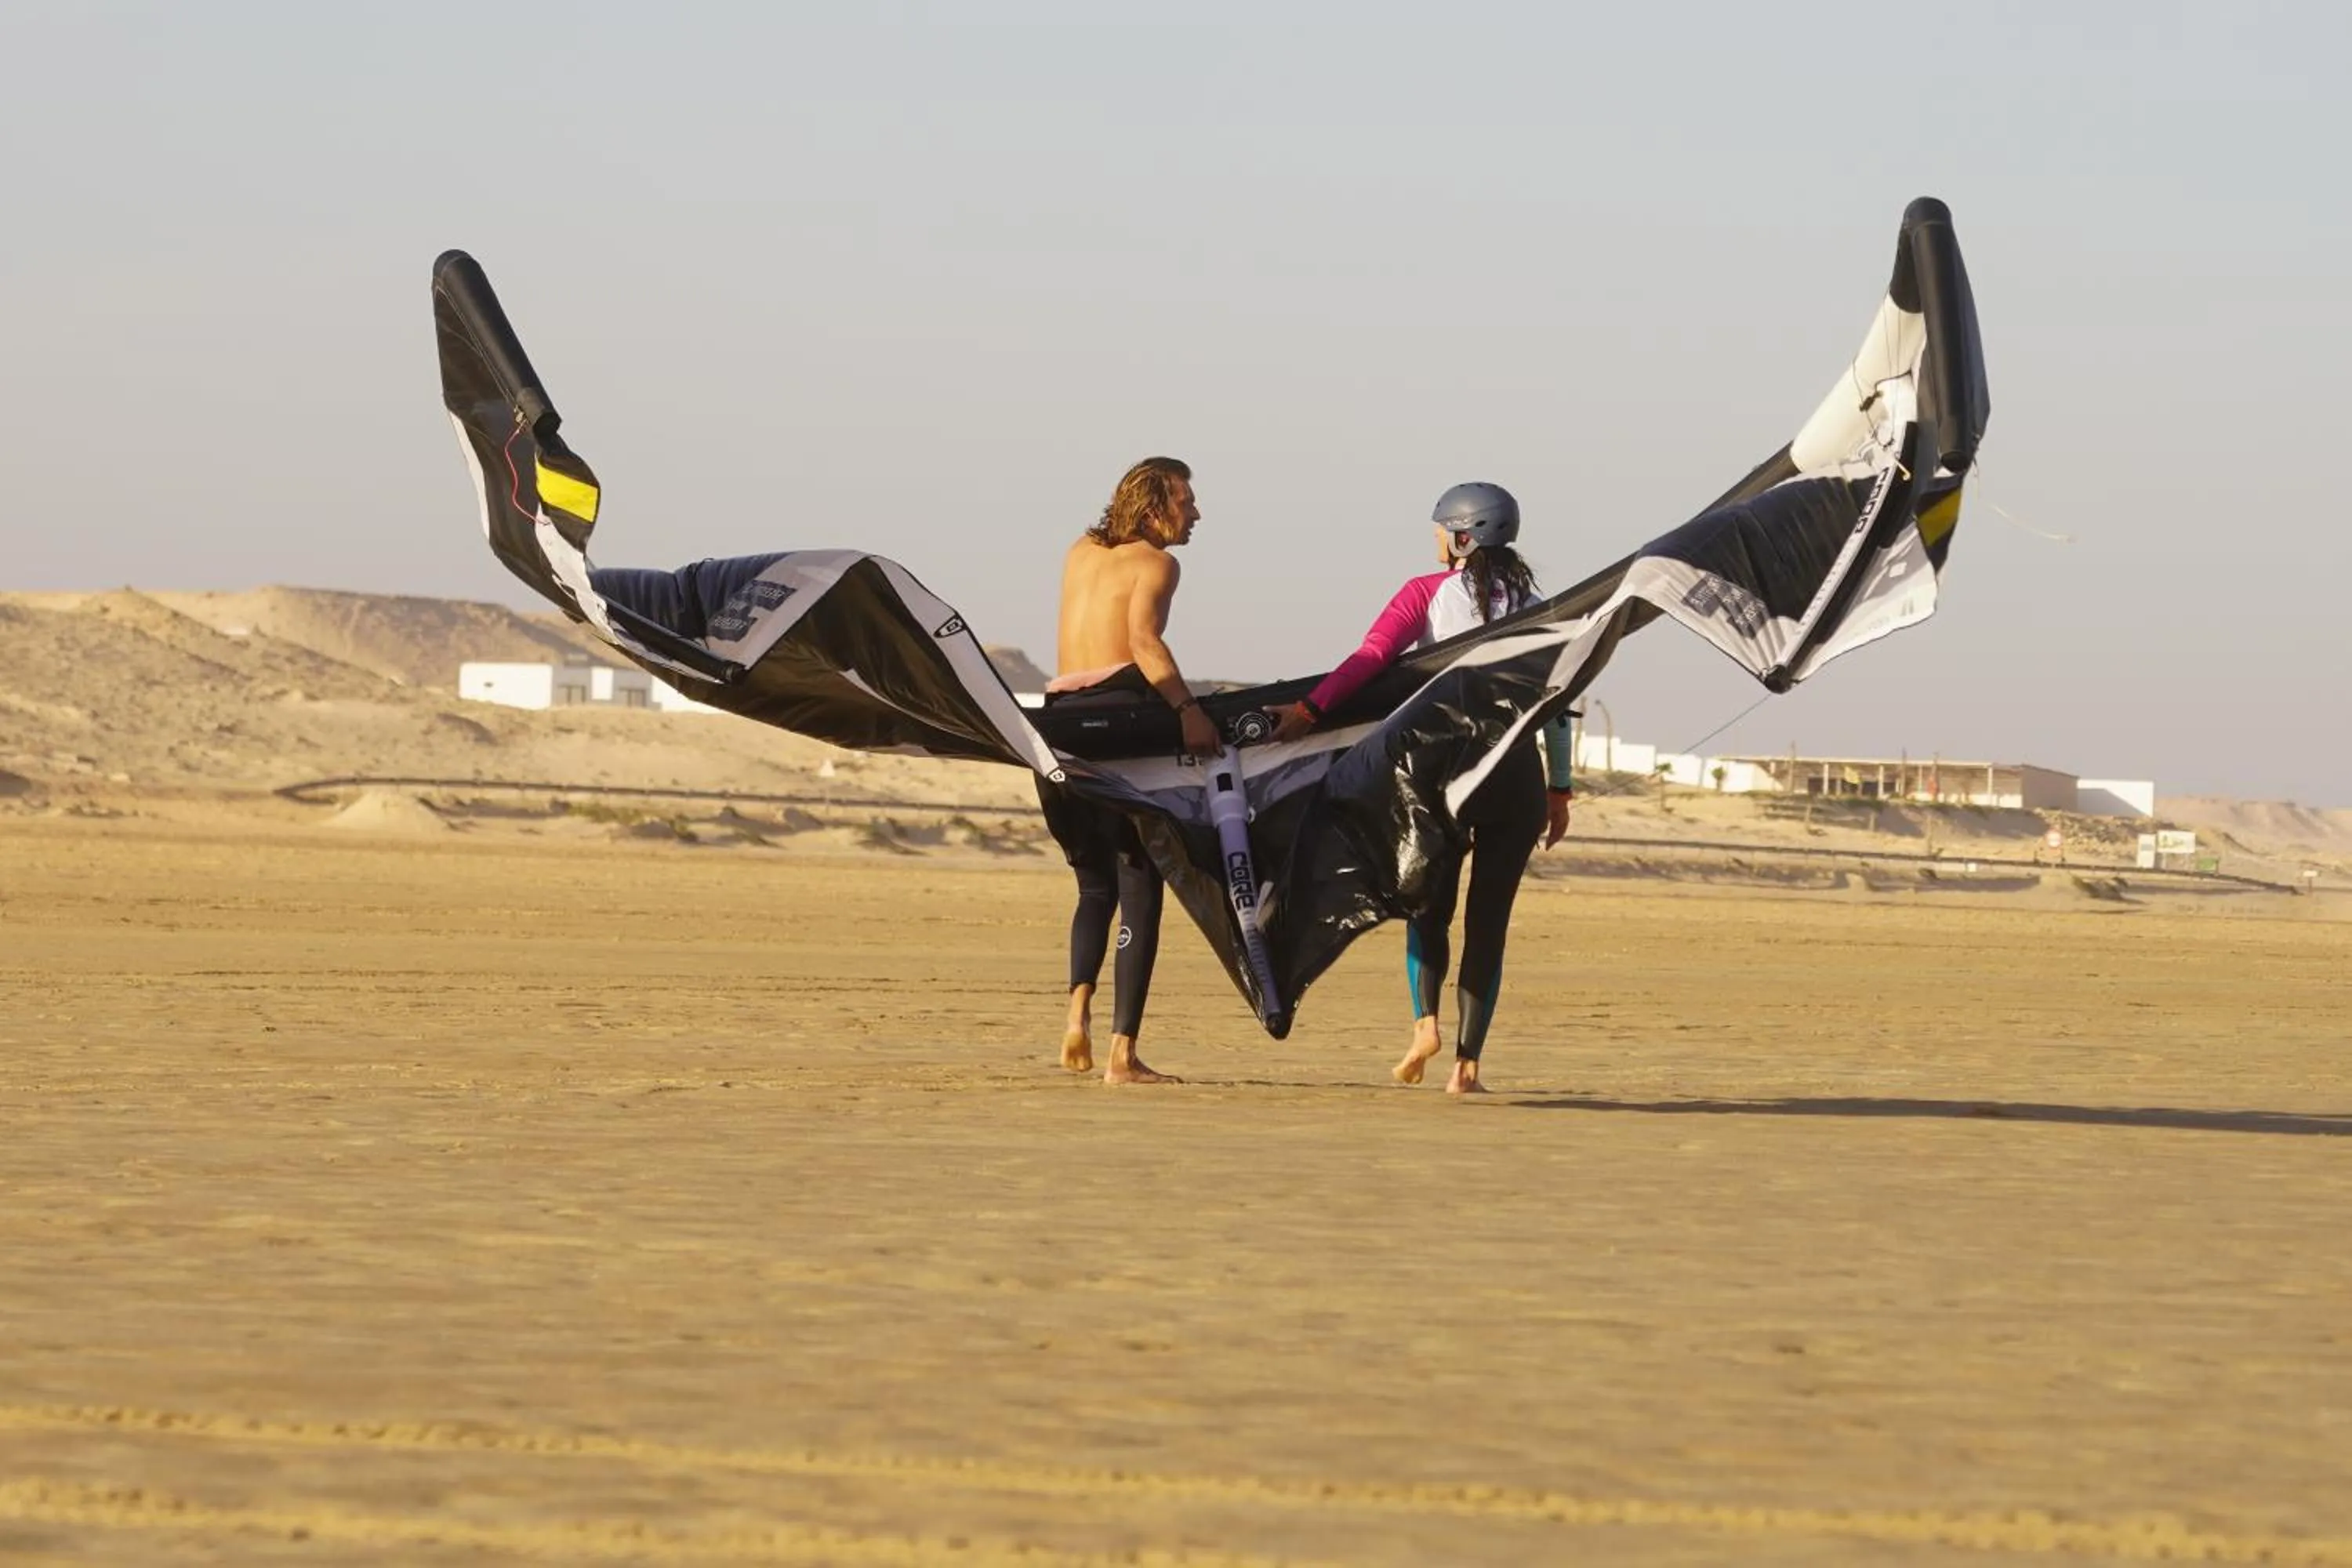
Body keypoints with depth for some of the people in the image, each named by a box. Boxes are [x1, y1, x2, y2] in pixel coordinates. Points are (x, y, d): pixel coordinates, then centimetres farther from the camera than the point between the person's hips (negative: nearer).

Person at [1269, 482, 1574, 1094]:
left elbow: (1371, 657, -14)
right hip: (1518, 772, 2)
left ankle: (1425, 1021, -12)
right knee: (1489, 918, 5)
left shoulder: (1427, 594, 1)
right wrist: (1559, 788, 15)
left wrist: (1310, 708, -20)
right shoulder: (1530, 604, 11)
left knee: (1431, 902, 12)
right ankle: (1467, 1063, 0)